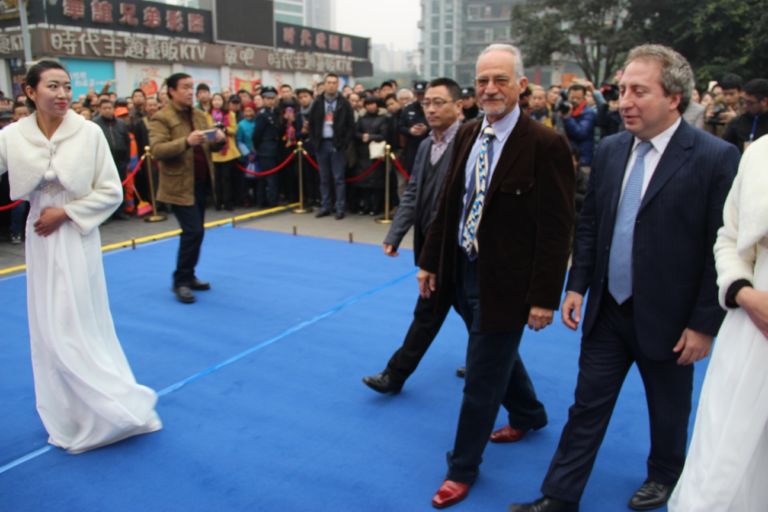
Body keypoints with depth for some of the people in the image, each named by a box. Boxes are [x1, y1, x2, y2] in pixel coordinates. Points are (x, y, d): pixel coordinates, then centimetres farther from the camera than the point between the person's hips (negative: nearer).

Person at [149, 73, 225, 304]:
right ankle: (180, 281, 1)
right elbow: (157, 150, -20)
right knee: (194, 231, -12)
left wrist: (218, 140, -10)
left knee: (194, 232, 14)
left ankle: (188, 276, 27)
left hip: (201, 182, 7)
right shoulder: (161, 118, -9)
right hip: (180, 185, -7)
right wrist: (186, 141, -32)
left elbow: (212, 146, 13)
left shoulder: (200, 115, 12)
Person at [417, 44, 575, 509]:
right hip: (463, 269, 7)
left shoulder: (545, 144, -17)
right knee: (498, 355, 26)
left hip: (504, 279, -7)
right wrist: (430, 261, 10)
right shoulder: (467, 135, 4)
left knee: (482, 378, 5)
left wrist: (545, 297, -17)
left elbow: (557, 229, -17)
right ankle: (530, 413, 53)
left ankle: (463, 468, 26)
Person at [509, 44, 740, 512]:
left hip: (667, 317, -3)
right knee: (587, 408, 11)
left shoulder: (715, 157, -14)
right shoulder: (610, 149, 1)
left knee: (669, 411, 19)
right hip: (607, 310, 4)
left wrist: (705, 324, -12)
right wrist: (577, 285, 3)